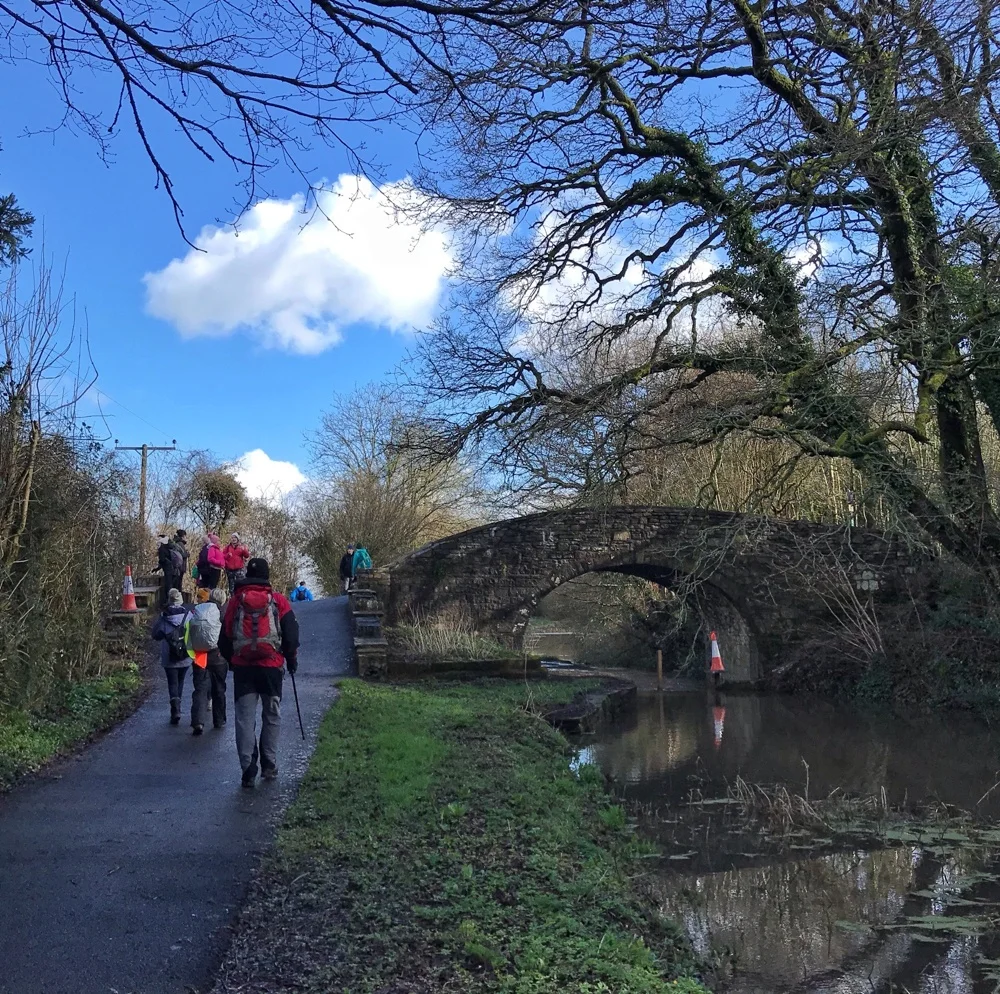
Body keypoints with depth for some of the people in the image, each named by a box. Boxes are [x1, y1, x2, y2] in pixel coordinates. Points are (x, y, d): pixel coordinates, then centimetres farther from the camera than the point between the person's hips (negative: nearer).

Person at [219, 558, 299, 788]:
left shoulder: (235, 601, 5)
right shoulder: (278, 601, 0)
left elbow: (225, 637, 10)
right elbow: (291, 634, 1)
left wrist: (231, 660, 25)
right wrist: (291, 660, 16)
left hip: (242, 667, 1)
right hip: (271, 666, -1)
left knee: (245, 718, 4)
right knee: (271, 717, 12)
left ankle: (248, 771, -1)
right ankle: (269, 766, 14)